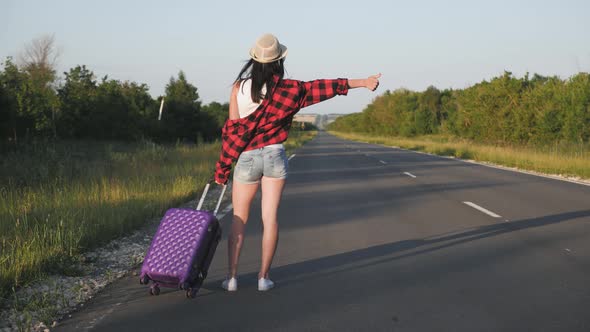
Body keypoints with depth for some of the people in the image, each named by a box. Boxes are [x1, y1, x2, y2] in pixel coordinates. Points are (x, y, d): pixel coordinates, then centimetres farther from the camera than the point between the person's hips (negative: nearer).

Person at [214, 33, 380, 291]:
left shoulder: (239, 87, -6)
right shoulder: (288, 90, -5)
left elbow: (232, 127, -6)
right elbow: (323, 87, 1)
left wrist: (223, 167, -1)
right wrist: (362, 82, 9)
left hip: (247, 159, 0)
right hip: (275, 157, 0)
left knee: (238, 220, 10)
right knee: (270, 219, 4)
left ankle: (231, 277, 7)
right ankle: (263, 277, 5)